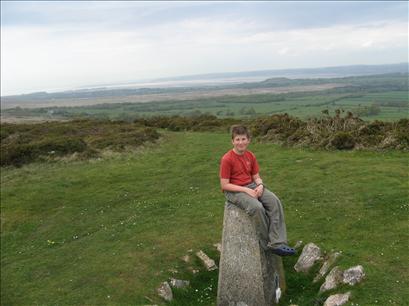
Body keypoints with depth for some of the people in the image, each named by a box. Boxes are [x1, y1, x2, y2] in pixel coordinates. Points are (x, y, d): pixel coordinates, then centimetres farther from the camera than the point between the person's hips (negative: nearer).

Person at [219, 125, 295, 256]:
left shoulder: (251, 156, 5)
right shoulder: (227, 159, -14)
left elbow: (256, 177, 11)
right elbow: (224, 185, -15)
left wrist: (260, 185, -14)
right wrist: (246, 190, -20)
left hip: (251, 186, 6)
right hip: (234, 191, -6)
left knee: (275, 201, -17)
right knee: (257, 207, -32)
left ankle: (276, 243, -19)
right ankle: (267, 244, -11)